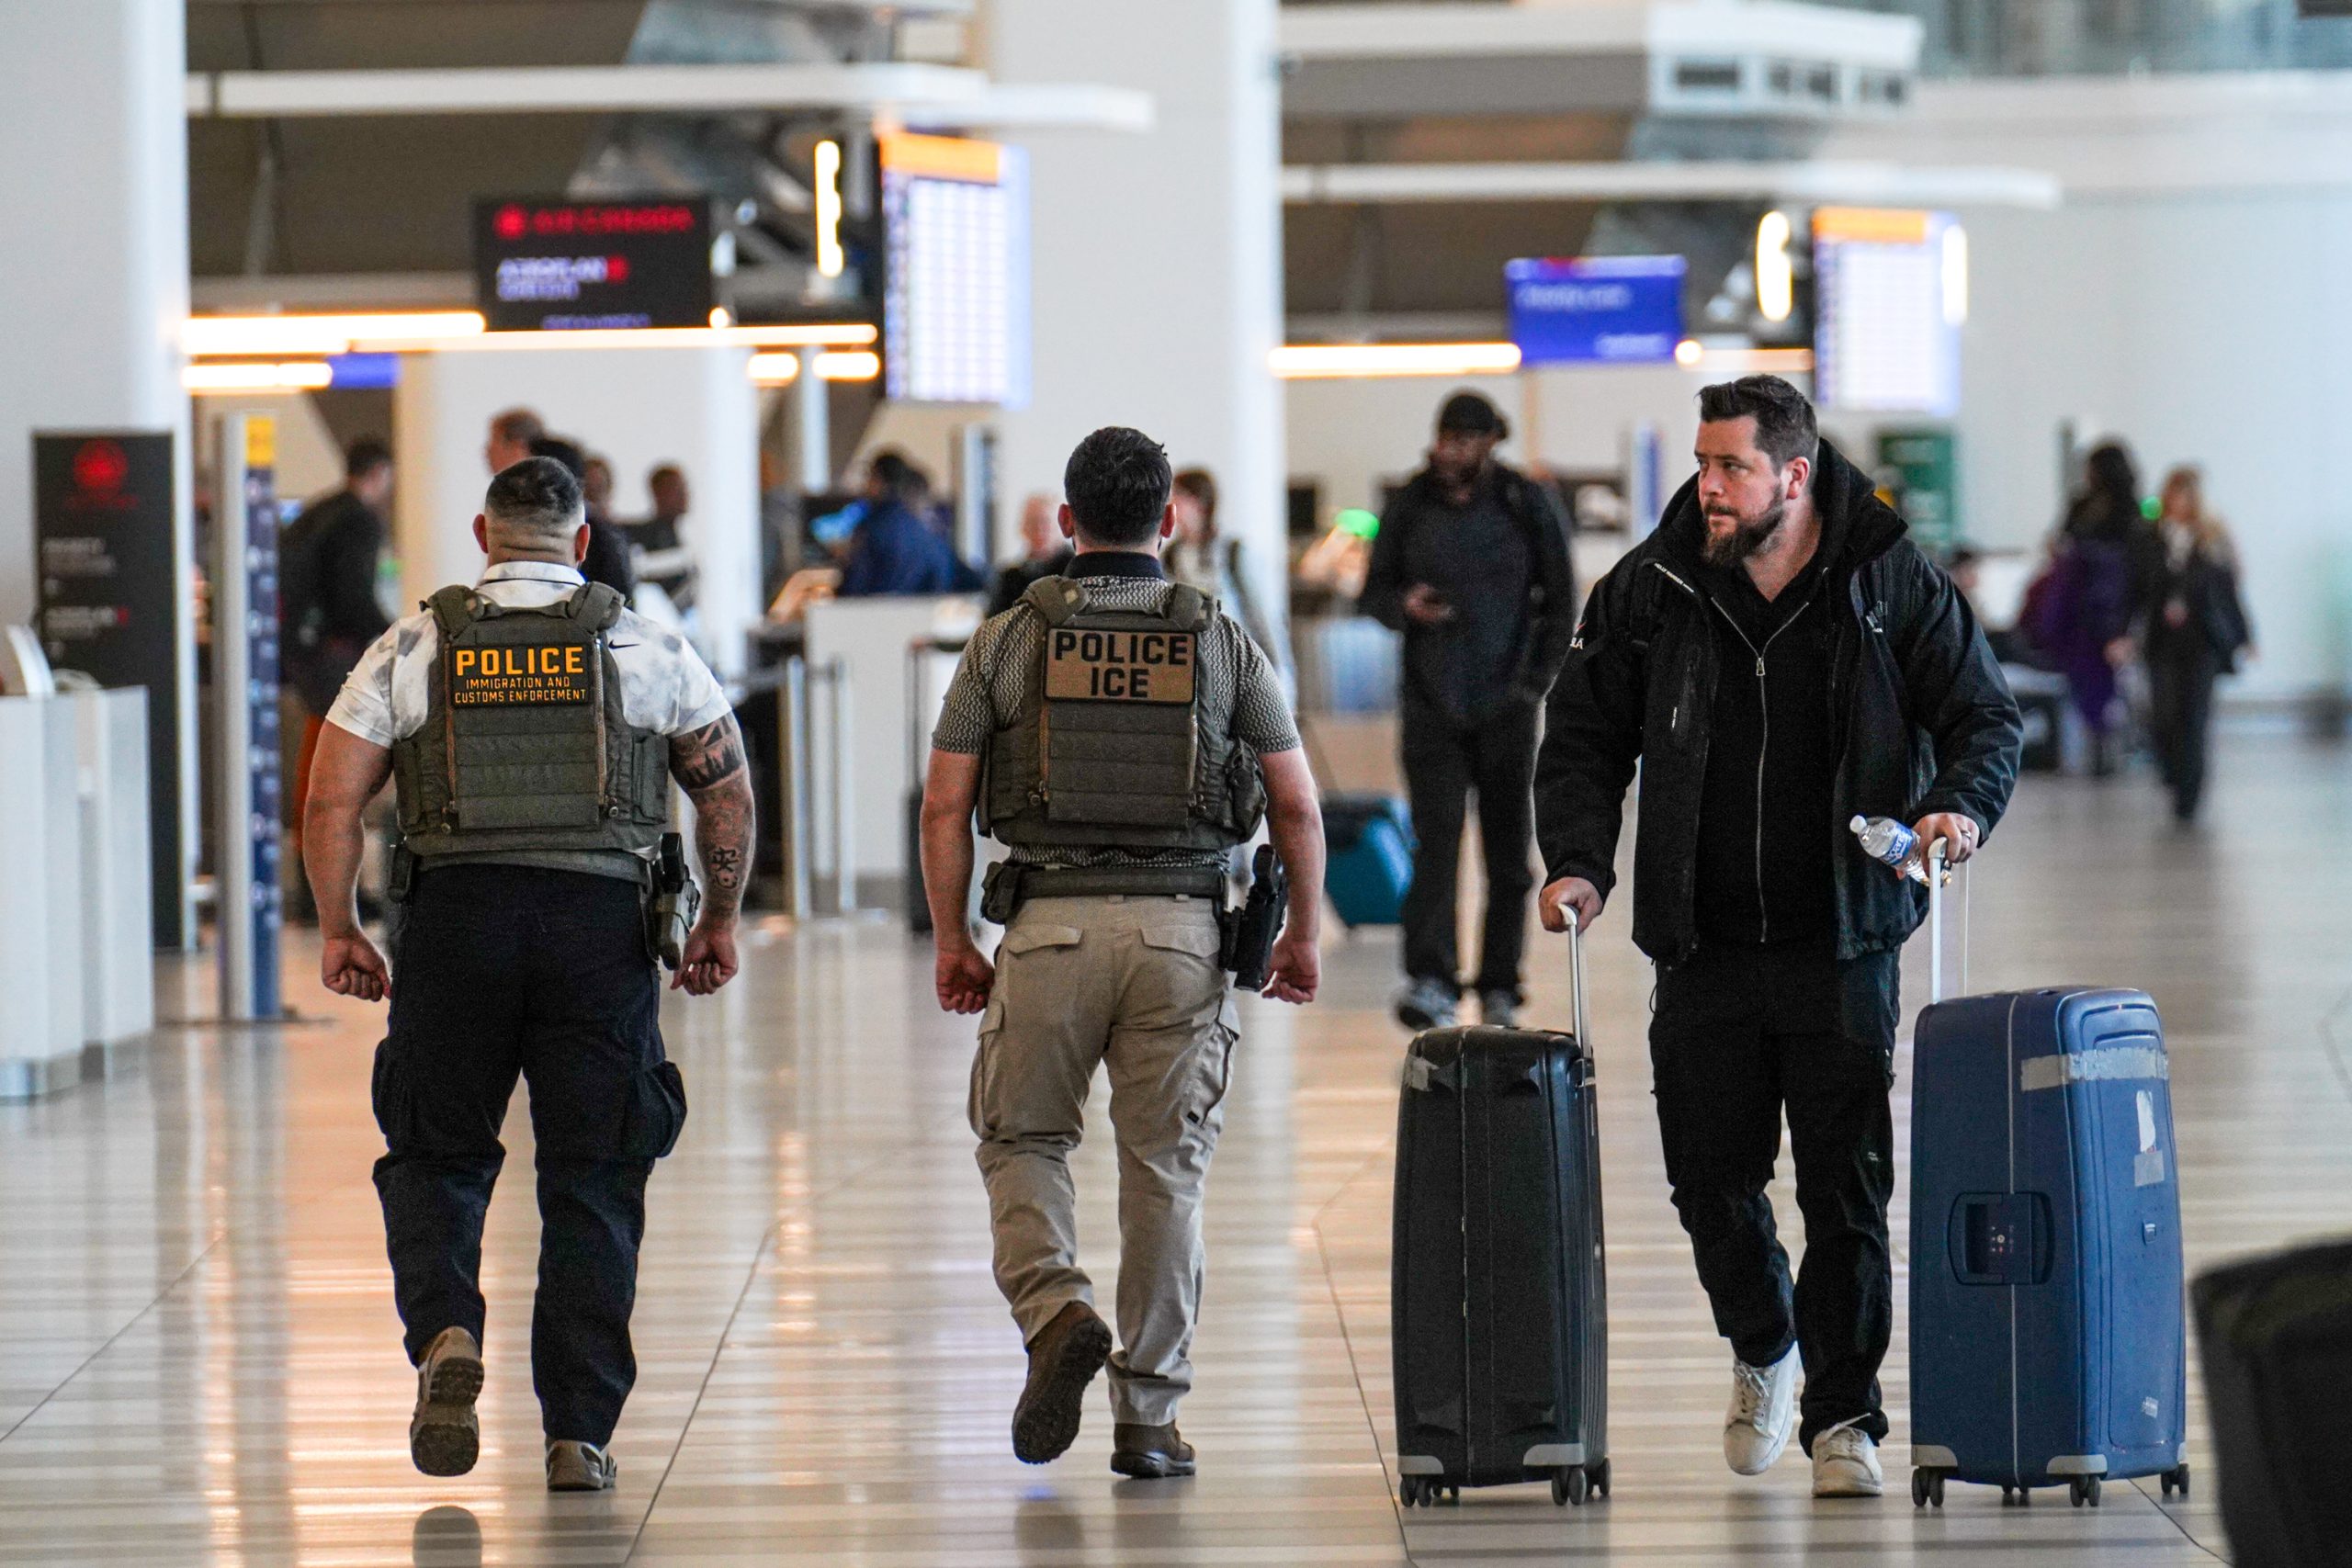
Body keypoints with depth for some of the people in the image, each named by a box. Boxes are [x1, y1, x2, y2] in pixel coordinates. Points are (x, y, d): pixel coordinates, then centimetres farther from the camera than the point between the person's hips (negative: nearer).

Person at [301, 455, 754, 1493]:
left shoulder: (415, 648, 7)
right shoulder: (642, 649, 7)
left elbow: (331, 798, 2)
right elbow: (728, 796, 9)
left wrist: (338, 931, 12)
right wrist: (719, 922, 21)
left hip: (454, 913, 0)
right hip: (600, 919, 0)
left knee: (436, 1156, 15)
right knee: (591, 1184, 6)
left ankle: (444, 1336, -12)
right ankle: (577, 1436, 4)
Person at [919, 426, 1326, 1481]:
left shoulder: (1008, 639, 2)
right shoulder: (1223, 643, 5)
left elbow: (946, 807, 0)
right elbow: (1296, 806, 4)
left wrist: (951, 942, 9)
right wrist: (1303, 935, 15)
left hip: (1048, 926, -1)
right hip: (1180, 924, 1)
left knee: (1021, 1138, 16)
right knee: (1166, 1167, 6)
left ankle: (1056, 1310, -10)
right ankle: (1147, 1415, 7)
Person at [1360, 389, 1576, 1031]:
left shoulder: (1529, 506, 1)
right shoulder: (1410, 506, 3)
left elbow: (1560, 602, 6)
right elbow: (1374, 589, 10)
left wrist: (1535, 682, -2)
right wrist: (1404, 606, -13)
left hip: (1505, 707, 0)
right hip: (1430, 705, 0)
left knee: (1508, 854, 5)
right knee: (1435, 842, -13)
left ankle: (1499, 989, 15)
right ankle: (1430, 984, -20)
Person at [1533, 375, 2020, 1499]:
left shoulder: (1894, 586, -2)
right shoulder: (1648, 592, 2)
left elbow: (1987, 717, 4)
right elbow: (1584, 734, 9)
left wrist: (1962, 805, -17)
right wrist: (1579, 859, -6)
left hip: (1842, 942, -2)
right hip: (1704, 944, 2)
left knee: (1847, 1183, -3)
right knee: (1709, 1173, 5)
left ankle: (1844, 1416, 7)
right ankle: (1763, 1352, 33)